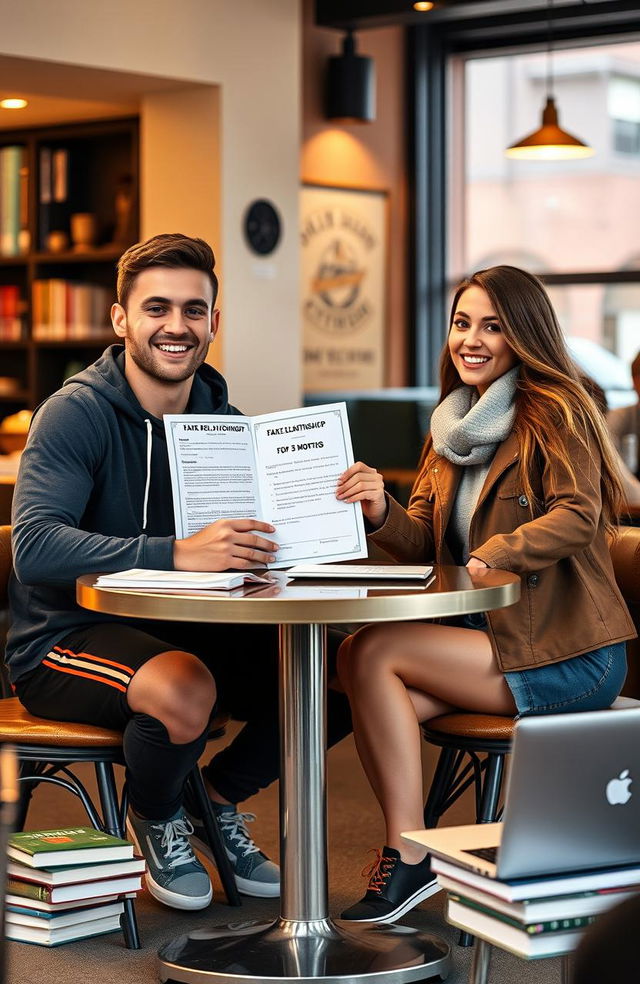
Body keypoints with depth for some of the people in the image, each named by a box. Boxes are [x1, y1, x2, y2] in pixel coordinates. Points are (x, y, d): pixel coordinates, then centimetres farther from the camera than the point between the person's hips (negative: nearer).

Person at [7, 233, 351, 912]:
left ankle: (220, 800, 13)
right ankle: (153, 819, -2)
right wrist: (176, 553, -40)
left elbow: (261, 537, 2)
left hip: (180, 632, 6)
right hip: (66, 639, -6)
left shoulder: (224, 422, 5)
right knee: (186, 689, -36)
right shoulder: (76, 415, -15)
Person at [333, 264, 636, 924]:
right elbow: (424, 544, 9)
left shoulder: (555, 409, -5)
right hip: (486, 633, 7)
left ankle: (411, 856, -14)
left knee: (370, 653, -21)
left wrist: (496, 554, -29)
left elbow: (578, 515, -18)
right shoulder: (453, 426, 18)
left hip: (566, 655, -7)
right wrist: (381, 513, -11)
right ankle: (406, 855, -12)